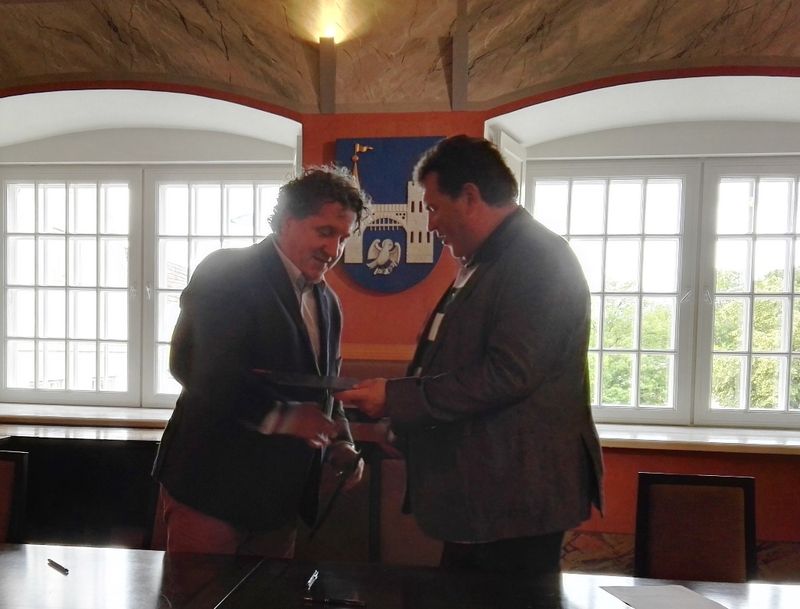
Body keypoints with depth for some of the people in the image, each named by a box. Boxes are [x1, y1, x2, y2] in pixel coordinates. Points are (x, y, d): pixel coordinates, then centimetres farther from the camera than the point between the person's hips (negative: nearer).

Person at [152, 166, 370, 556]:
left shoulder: (328, 303, 12)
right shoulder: (226, 273, -11)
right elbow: (192, 367, -23)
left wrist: (341, 444, 2)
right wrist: (281, 417, -27)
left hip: (280, 494, 7)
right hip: (211, 485, -6)